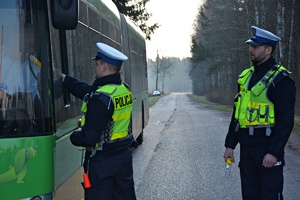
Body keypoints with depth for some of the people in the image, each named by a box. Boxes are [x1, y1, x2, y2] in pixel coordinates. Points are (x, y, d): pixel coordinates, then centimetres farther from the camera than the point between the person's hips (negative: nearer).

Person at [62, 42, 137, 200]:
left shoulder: (101, 98, -23)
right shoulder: (124, 89, 1)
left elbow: (89, 137, -25)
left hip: (102, 161, -8)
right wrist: (64, 78, 14)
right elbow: (88, 92, 11)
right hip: (124, 156, 8)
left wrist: (74, 136, -4)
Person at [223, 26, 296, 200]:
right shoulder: (246, 76, 12)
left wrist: (274, 152, -20)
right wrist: (230, 145, 12)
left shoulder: (281, 79, -11)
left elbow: (286, 120, -15)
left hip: (268, 147, -7)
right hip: (247, 147, 7)